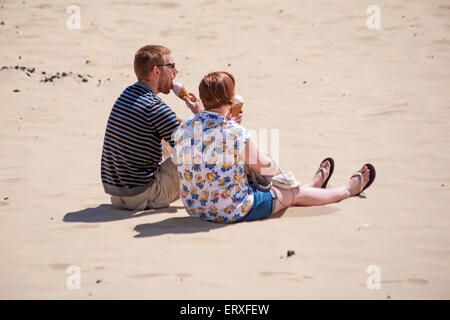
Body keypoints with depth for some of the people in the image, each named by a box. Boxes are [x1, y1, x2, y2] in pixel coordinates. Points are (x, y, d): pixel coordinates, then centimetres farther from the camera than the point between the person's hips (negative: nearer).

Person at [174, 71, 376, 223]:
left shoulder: (183, 128, -8)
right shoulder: (236, 133, -28)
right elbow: (266, 169, -11)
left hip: (195, 207, 7)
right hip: (234, 211, -7)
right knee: (295, 193, 19)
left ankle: (314, 184, 61)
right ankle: (347, 190, 46)